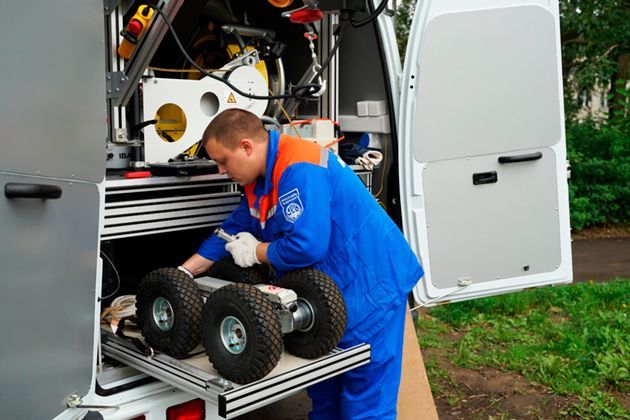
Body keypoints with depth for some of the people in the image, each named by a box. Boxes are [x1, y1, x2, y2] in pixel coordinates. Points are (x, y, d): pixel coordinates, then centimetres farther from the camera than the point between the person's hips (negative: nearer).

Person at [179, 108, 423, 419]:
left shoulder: (299, 170, -24)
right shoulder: (260, 177, 9)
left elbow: (306, 246, -30)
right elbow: (233, 230, 15)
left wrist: (255, 252, -12)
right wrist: (185, 272, 11)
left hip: (369, 288, -10)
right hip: (330, 291, 10)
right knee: (324, 394, 20)